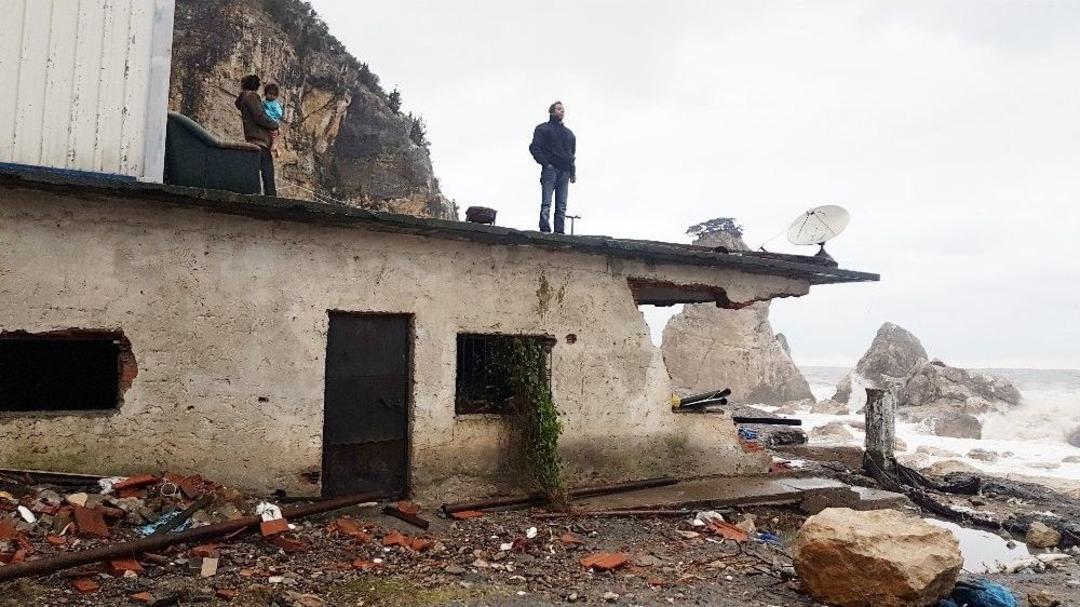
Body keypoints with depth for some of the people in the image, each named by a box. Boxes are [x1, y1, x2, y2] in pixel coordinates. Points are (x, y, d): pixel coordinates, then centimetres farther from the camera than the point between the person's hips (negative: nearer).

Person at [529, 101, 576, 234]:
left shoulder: (569, 133, 24)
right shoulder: (543, 128, 7)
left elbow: (572, 153, 24)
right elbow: (534, 148, -3)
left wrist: (573, 172, 13)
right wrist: (545, 163, -13)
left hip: (564, 172, 5)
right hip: (550, 170, -5)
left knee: (562, 206, -1)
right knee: (546, 203, -11)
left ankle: (559, 231, -3)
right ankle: (545, 230, -16)